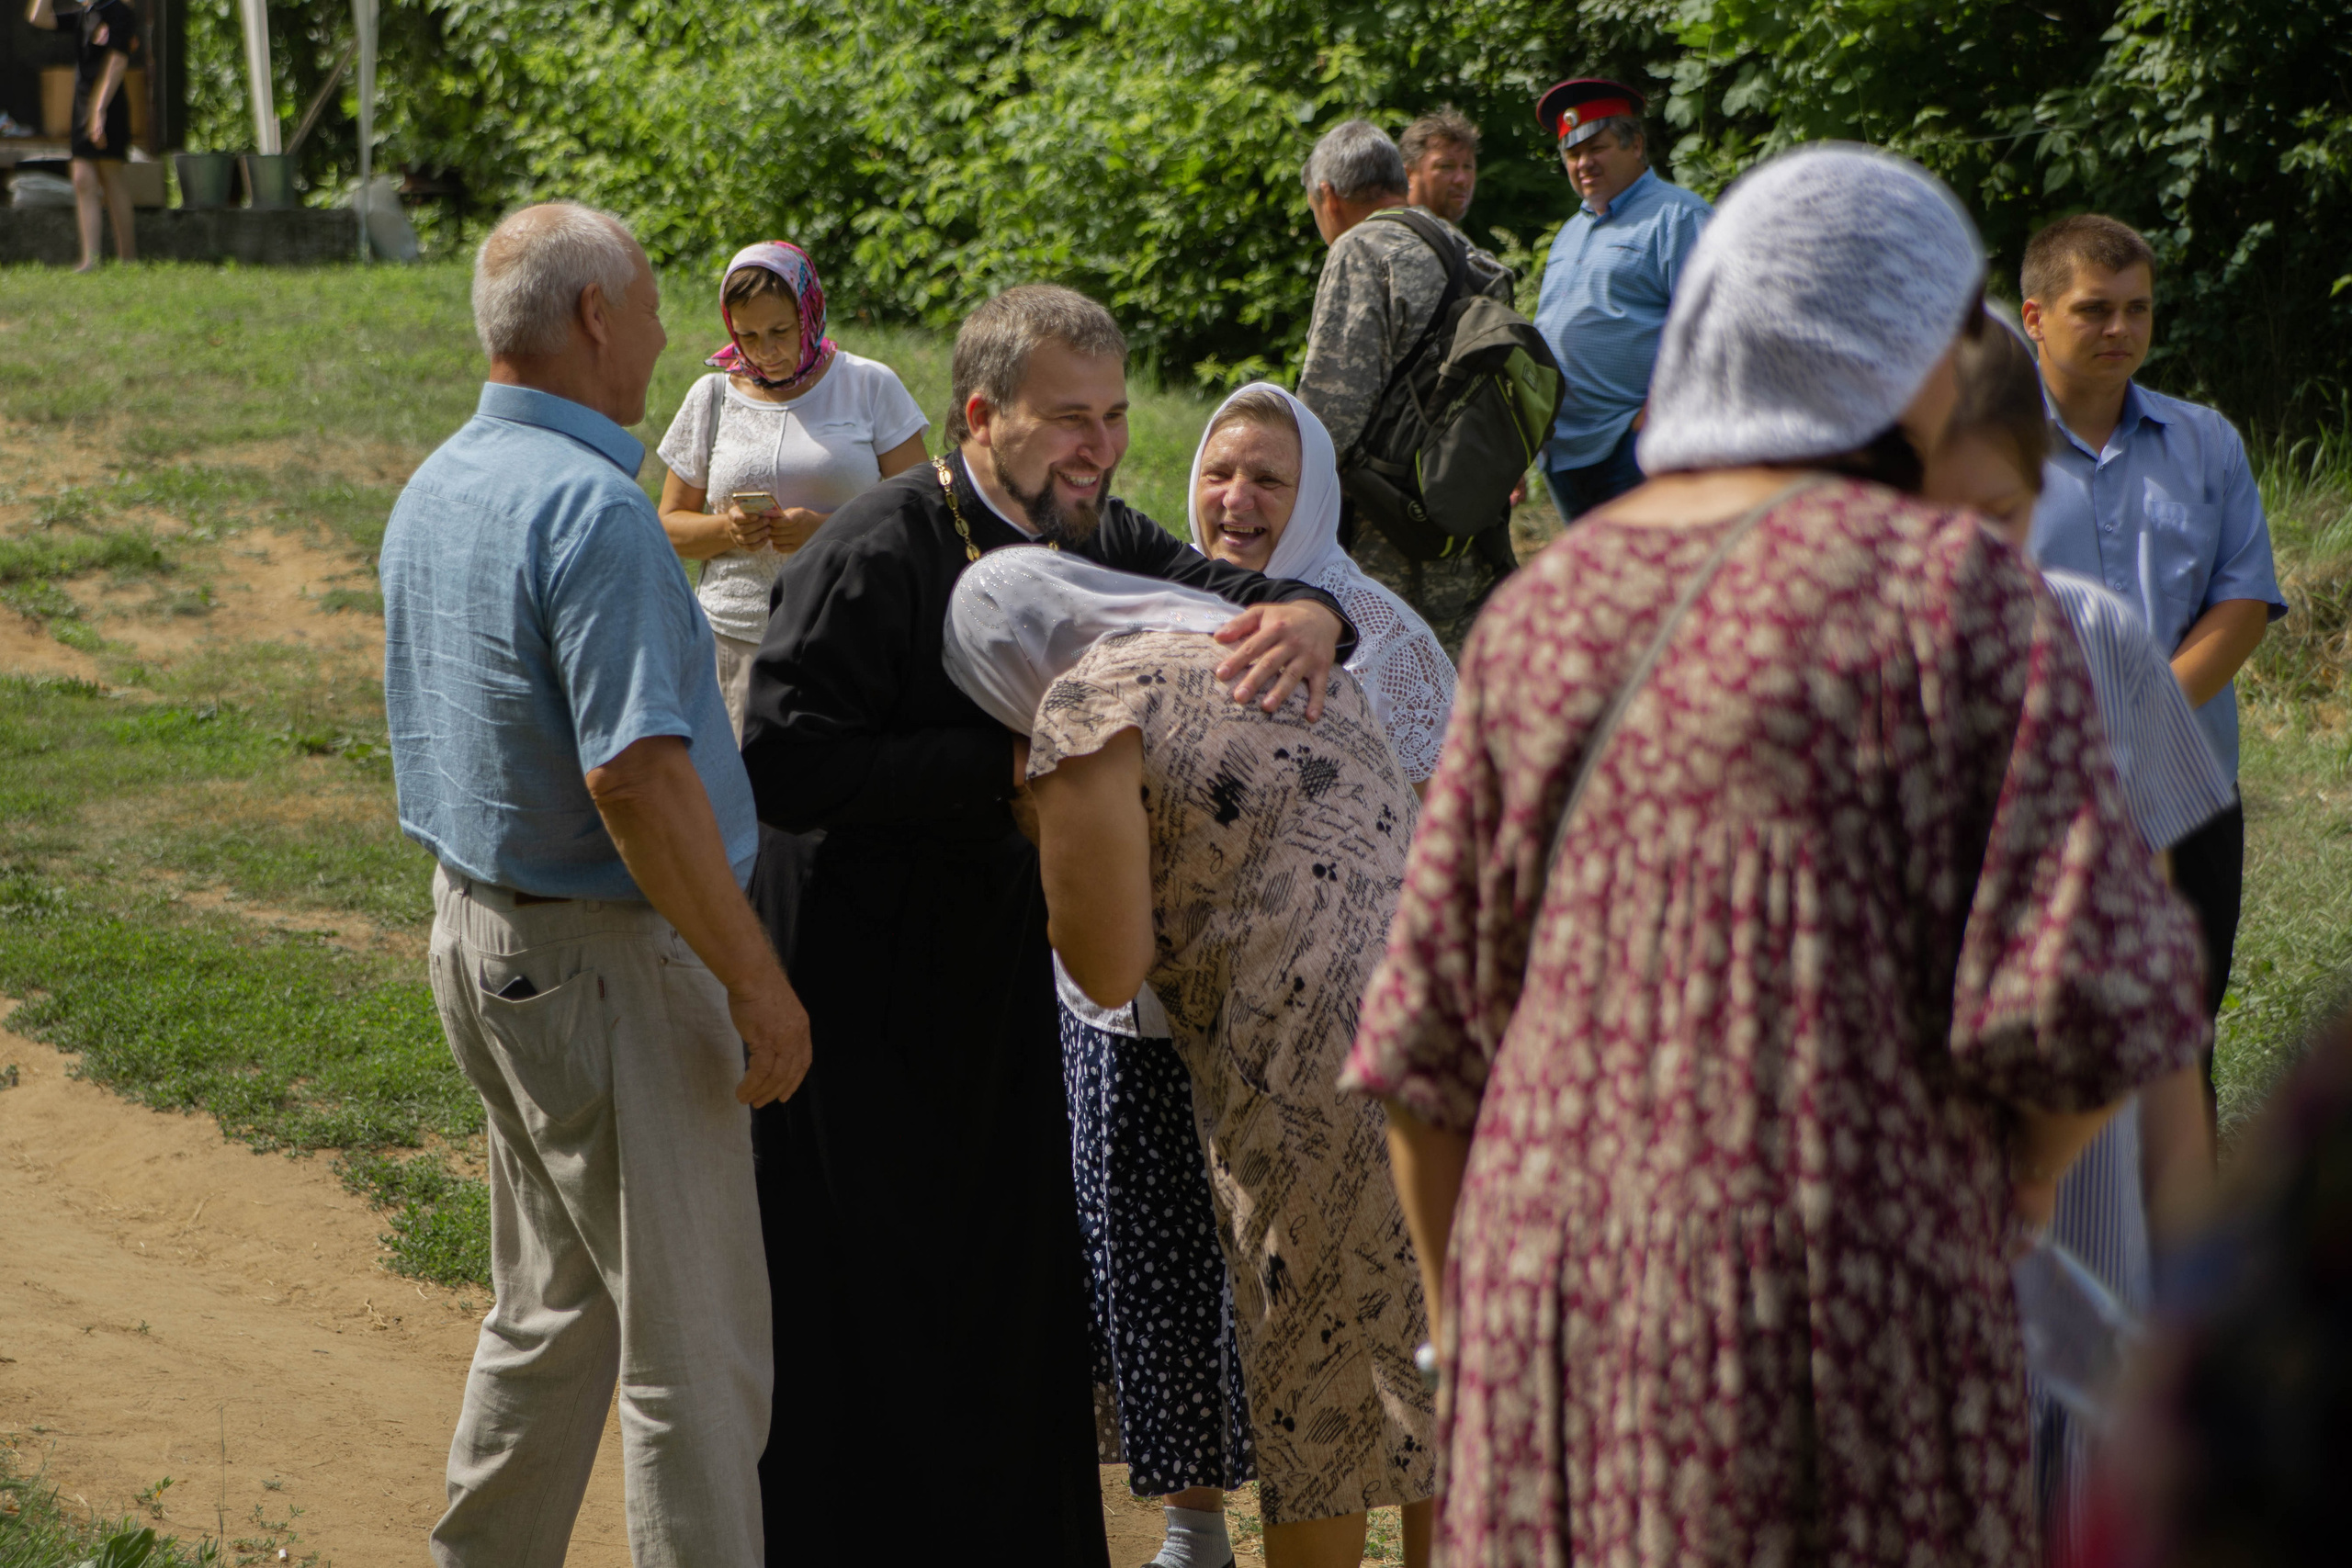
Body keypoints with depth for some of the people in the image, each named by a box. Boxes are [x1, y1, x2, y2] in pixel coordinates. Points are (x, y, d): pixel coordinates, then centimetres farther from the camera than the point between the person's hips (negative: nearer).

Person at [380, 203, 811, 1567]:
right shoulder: (592, 508, -21)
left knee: (552, 1313, 20)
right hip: (603, 959, -10)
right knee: (694, 1348, -2)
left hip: (479, 931, 10)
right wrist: (757, 983, -21)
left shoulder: (436, 490, 10)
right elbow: (637, 779, -26)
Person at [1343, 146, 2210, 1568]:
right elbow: (2093, 987, -16)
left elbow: (1427, 1036, 8)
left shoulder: (1550, 611, 7)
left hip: (1573, 1299, 6)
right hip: (1843, 1322, -6)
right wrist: (2035, 1157, 6)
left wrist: (1469, 1354, 19)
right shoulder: (1964, 594, -9)